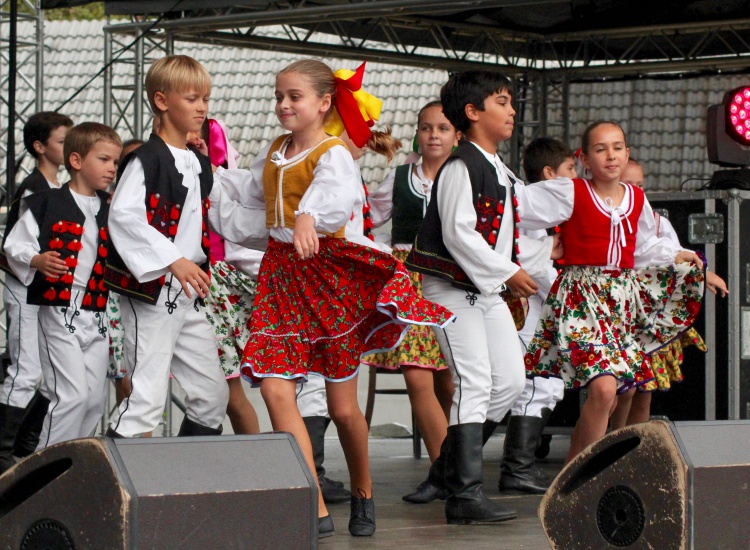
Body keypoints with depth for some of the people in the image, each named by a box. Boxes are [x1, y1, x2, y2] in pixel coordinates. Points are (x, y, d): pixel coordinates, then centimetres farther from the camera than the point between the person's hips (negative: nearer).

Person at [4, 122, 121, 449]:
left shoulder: (110, 210, 11)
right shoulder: (46, 204, -4)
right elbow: (14, 246, -4)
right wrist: (37, 261, -21)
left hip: (97, 315, 6)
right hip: (59, 311, -6)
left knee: (94, 400, 8)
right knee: (73, 395, -13)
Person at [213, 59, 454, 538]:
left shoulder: (332, 154, -13)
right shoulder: (273, 152, 11)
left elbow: (339, 197, -36)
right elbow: (251, 187, 34)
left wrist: (310, 217, -55)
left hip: (327, 273, -6)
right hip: (280, 271, 6)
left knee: (342, 407, 5)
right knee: (275, 389, -11)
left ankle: (363, 493, 32)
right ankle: (315, 509, -11)